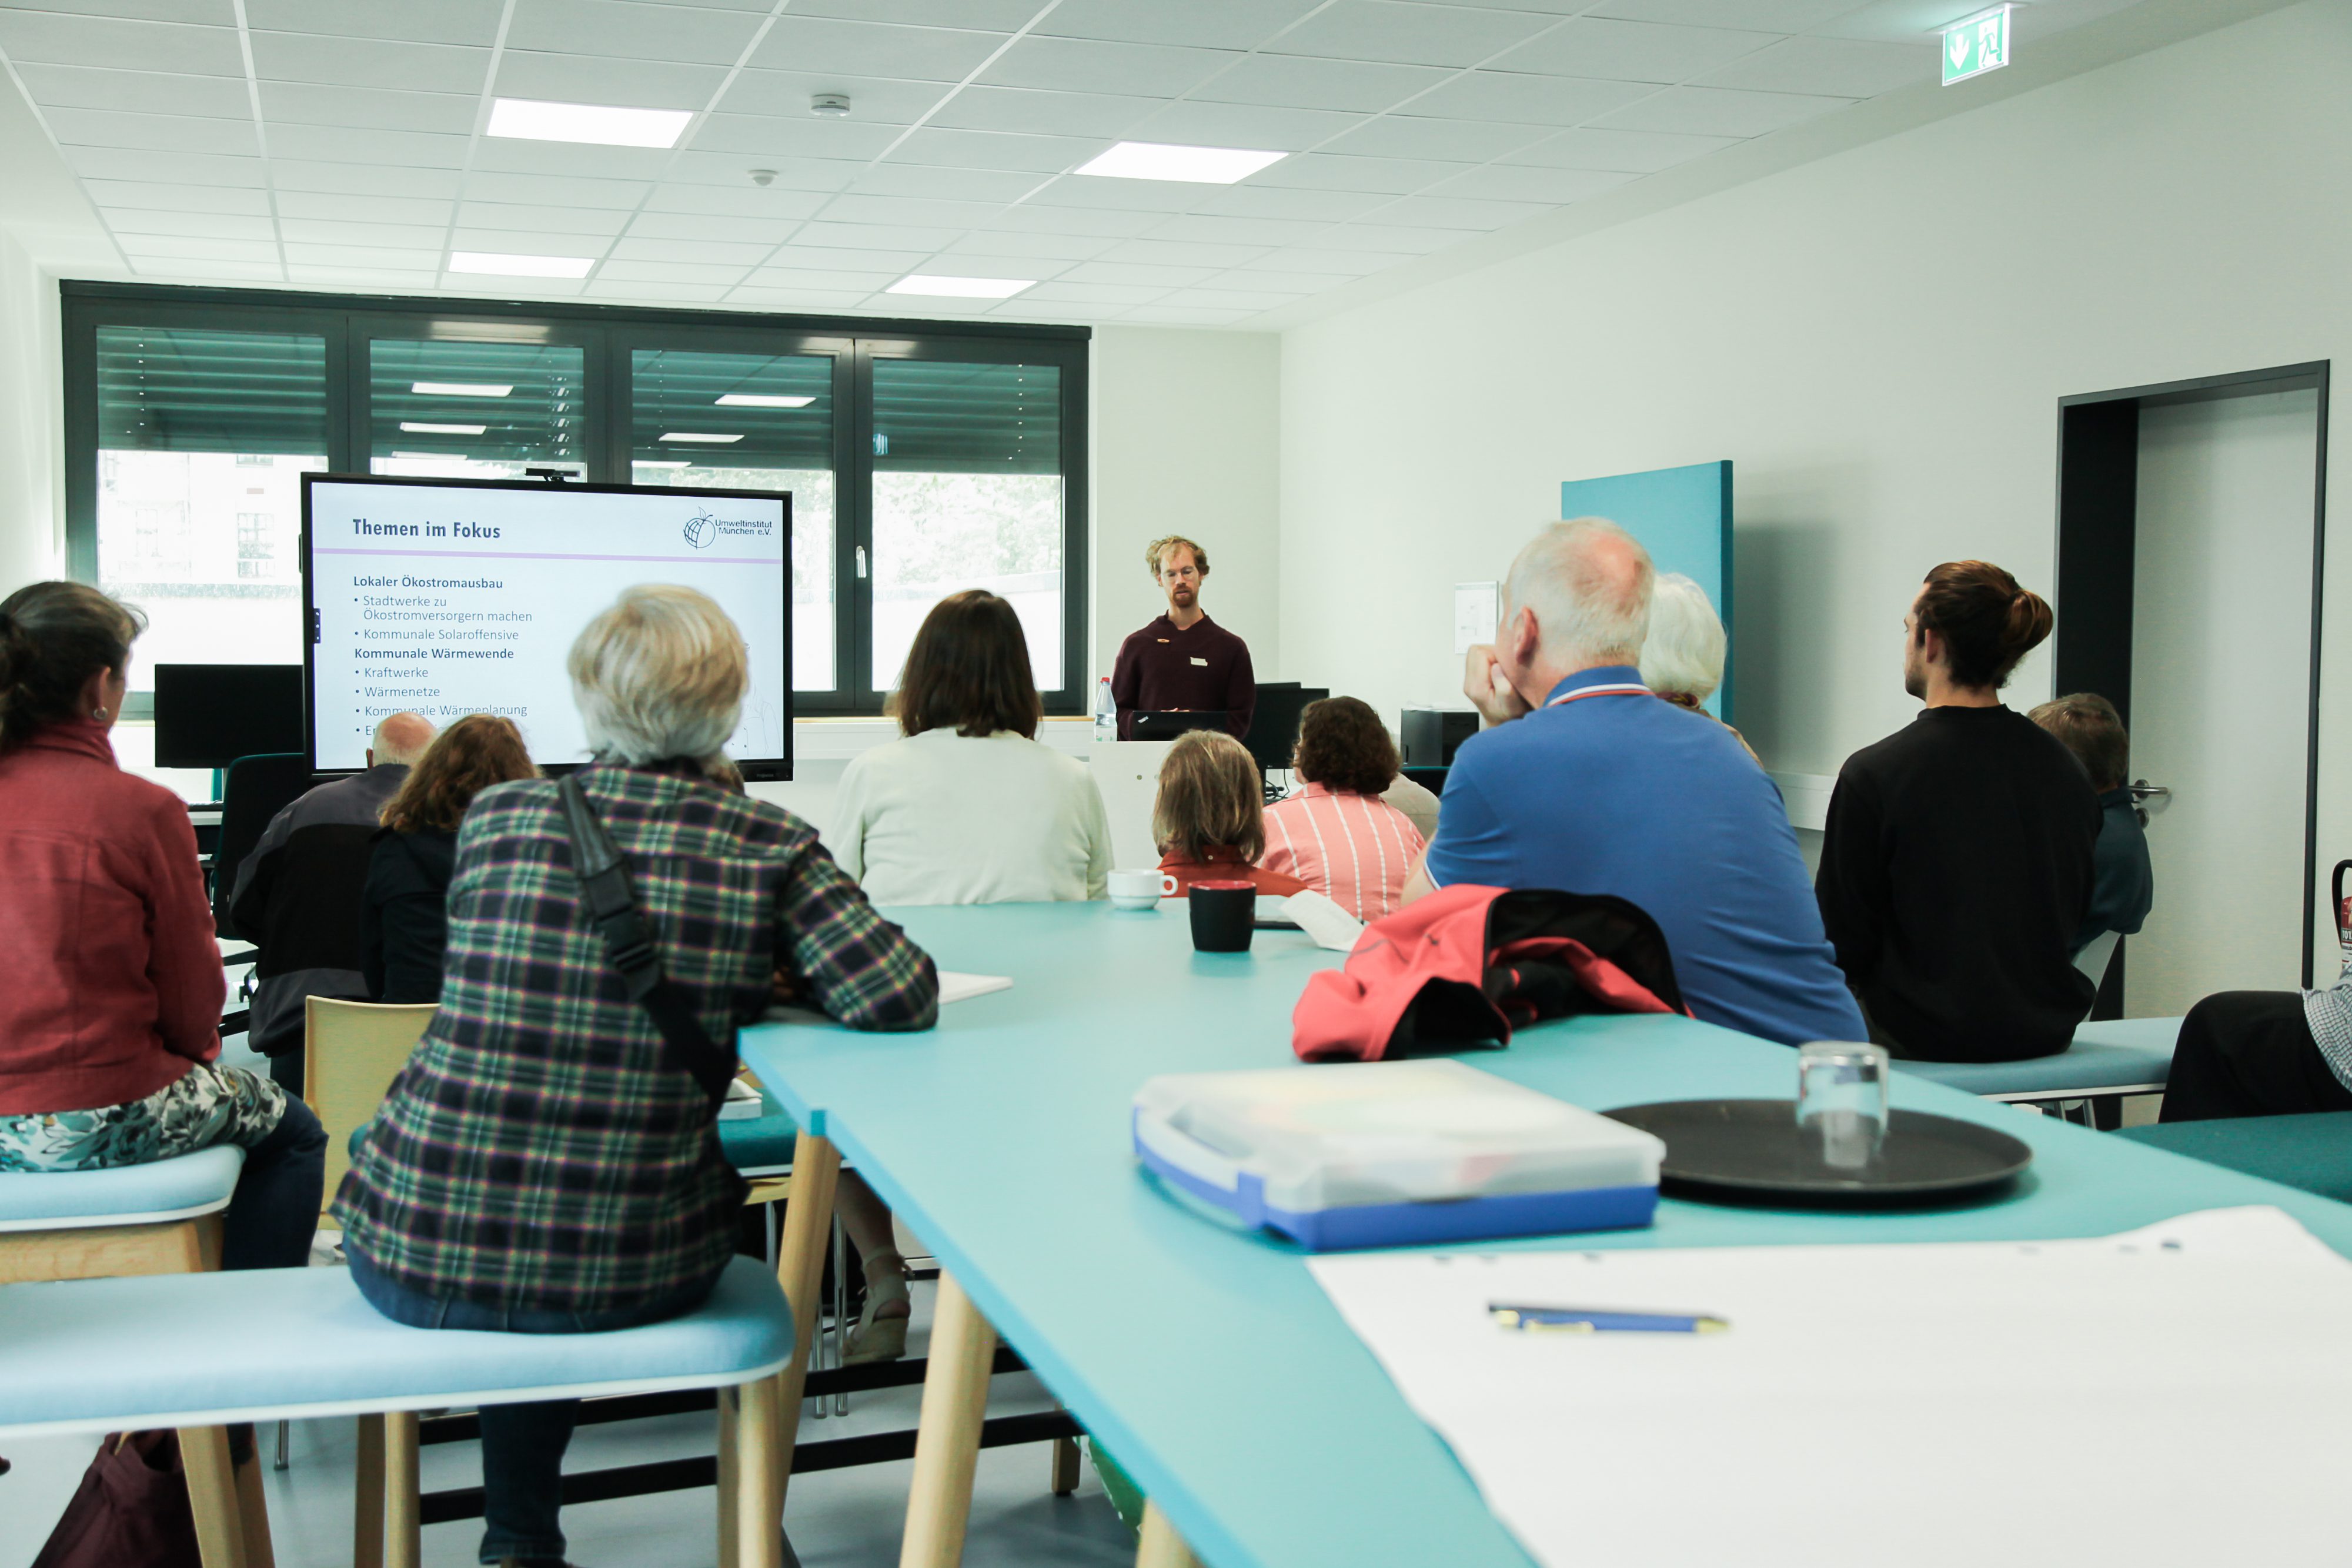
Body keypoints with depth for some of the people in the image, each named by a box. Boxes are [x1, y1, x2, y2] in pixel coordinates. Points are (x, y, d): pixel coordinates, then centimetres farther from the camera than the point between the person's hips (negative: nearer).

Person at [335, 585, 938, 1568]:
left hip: (414, 1254, 1)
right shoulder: (769, 848, -8)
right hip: (626, 1277, 0)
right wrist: (759, 977, 3)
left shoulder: (497, 816, -3)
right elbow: (900, 997, -17)